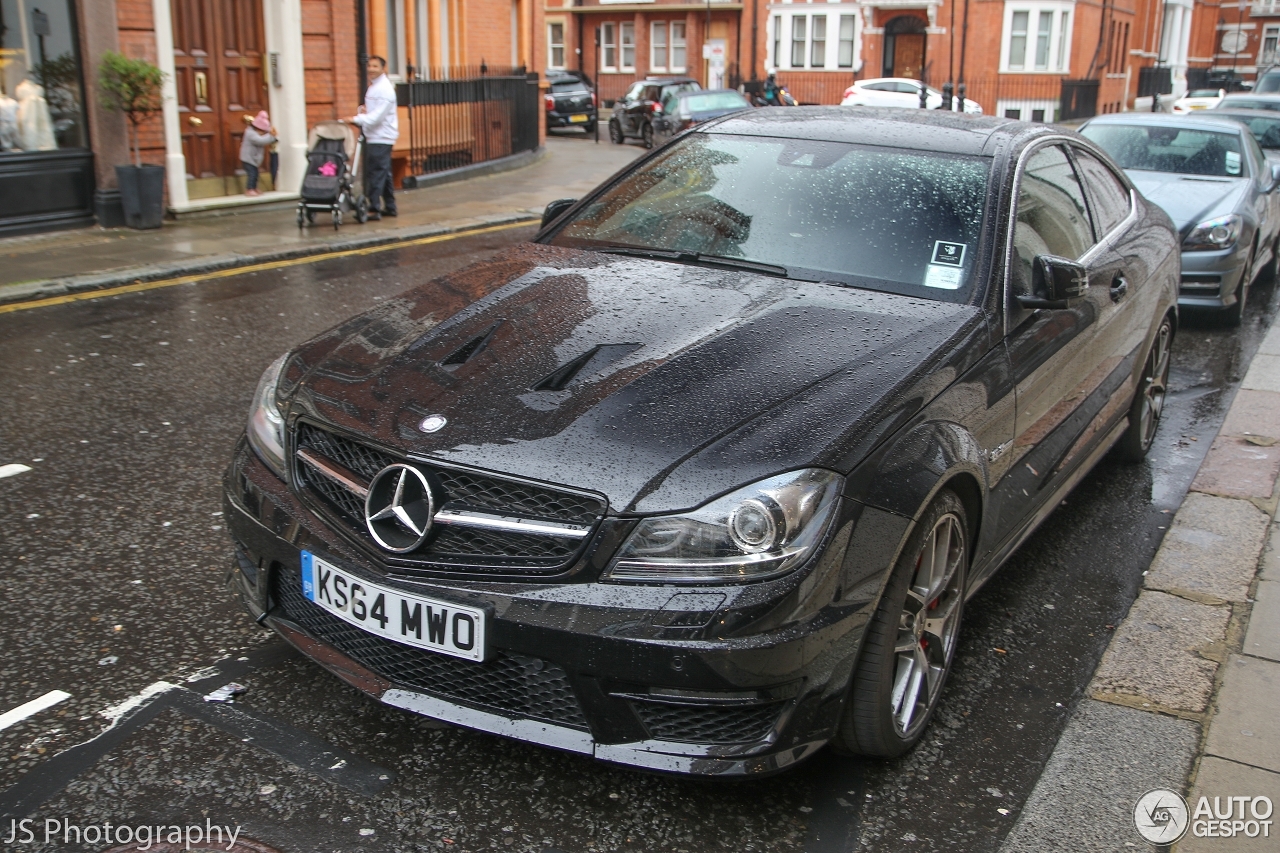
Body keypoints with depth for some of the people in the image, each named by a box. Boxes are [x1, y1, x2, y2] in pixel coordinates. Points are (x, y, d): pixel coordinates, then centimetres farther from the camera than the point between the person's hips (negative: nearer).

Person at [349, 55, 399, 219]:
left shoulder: (384, 89, -12)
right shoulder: (374, 86, 17)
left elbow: (379, 114, -21)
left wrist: (357, 119, -24)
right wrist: (363, 110, 0)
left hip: (381, 137, -10)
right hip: (375, 136, 10)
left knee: (376, 173, -12)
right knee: (384, 173, 14)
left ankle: (375, 209, -12)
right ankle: (389, 207, 20)